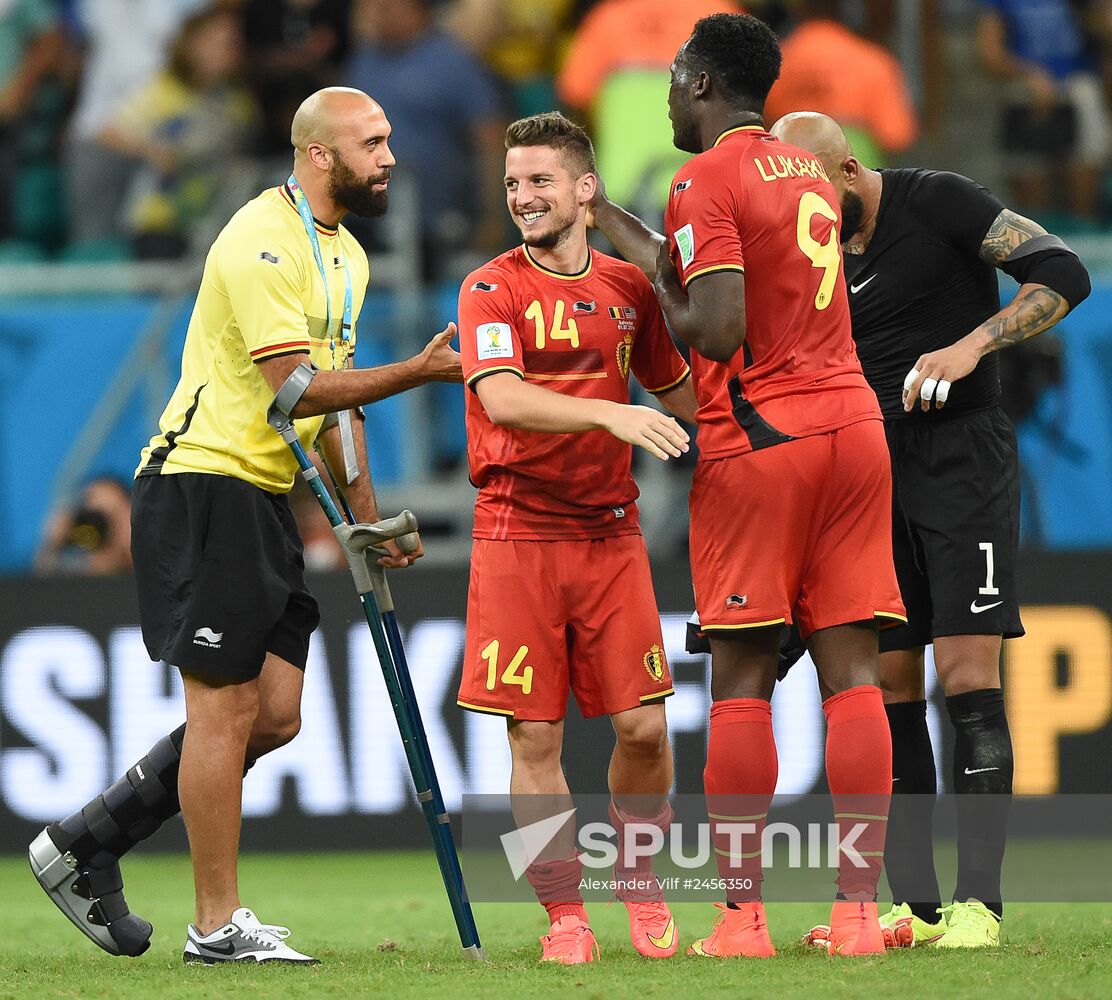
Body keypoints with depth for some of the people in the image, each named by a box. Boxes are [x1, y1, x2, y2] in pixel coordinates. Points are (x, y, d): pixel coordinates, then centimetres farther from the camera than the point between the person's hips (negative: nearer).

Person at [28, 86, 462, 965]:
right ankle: (218, 925, 0)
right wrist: (415, 374, -26)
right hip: (202, 487, -10)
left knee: (276, 713, 6)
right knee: (228, 705, -7)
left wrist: (367, 516, 20)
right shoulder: (262, 242, -16)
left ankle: (88, 842, 16)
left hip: (265, 498, 10)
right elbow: (297, 389, -22)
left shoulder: (346, 257, 16)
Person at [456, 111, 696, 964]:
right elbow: (501, 398, -21)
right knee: (535, 736, -2)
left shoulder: (628, 288, 9)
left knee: (643, 727, -1)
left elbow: (680, 391, 22)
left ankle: (641, 887, 20)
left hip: (611, 531, 3)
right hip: (519, 533, -3)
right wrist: (610, 412, -33)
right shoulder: (492, 289, -4)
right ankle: (564, 911, 9)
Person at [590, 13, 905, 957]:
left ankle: (743, 914, -4)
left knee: (742, 678, -1)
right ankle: (859, 908, -3)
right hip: (854, 421, 6)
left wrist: (662, 302, 4)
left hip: (759, 438, -6)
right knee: (852, 672, 2)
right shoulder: (810, 172, 18)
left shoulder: (708, 179, -6)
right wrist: (611, 218, 36)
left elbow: (715, 329, -15)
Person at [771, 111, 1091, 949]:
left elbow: (1064, 274, -13)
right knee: (887, 685, 1)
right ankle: (915, 906, 5)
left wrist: (972, 345, -23)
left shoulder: (936, 203, -8)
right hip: (873, 473, 6)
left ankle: (979, 903, -11)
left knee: (967, 673, -12)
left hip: (963, 461, -6)